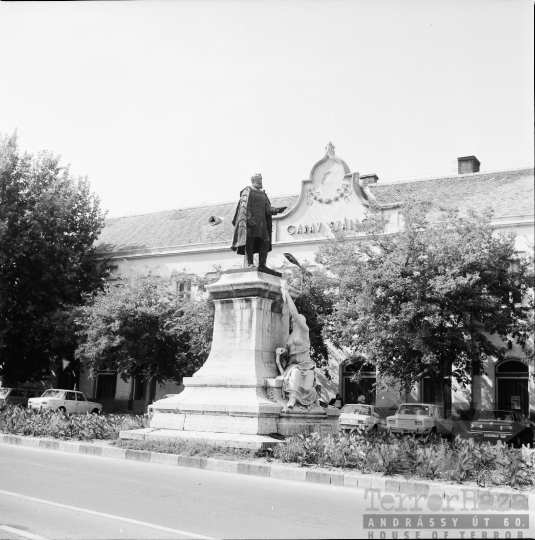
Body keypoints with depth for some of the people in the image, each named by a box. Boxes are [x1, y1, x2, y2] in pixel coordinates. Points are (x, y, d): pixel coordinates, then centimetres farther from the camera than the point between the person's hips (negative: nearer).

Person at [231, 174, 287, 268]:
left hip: (261, 220, 6)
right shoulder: (247, 191, 3)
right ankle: (250, 263, -8)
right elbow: (244, 206, -8)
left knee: (265, 241, -4)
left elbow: (267, 208, 15)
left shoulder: (262, 194, 22)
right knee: (250, 241, -10)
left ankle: (262, 264, -4)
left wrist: (278, 210, -2)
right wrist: (249, 218, -21)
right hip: (250, 219, -6)